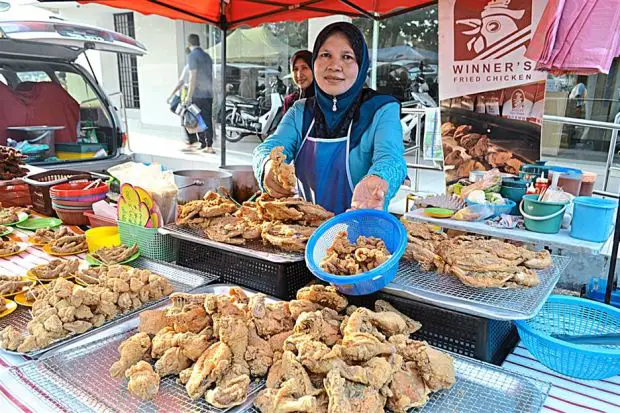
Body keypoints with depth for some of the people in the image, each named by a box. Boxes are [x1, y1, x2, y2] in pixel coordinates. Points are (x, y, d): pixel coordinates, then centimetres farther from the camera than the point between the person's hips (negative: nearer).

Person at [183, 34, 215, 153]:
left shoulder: (192, 56, -9)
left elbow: (193, 77, -14)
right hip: (209, 94, 6)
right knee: (208, 120, 7)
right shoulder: (207, 55, 13)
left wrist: (189, 96, -12)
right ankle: (209, 146, 6)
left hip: (198, 94, -6)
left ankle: (202, 143, 7)